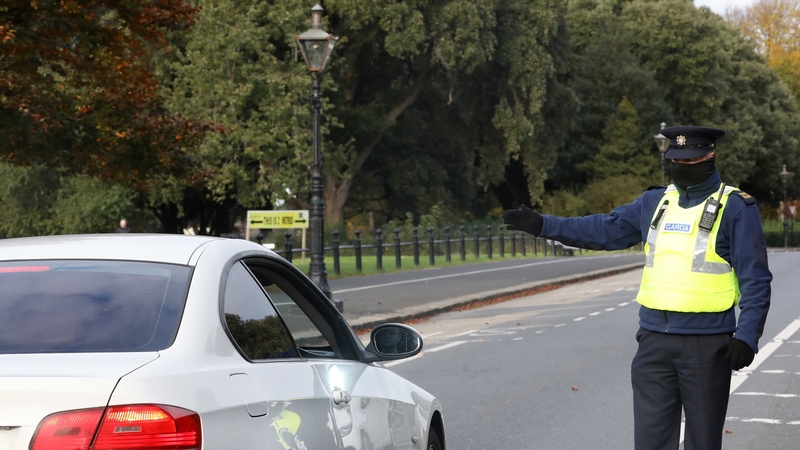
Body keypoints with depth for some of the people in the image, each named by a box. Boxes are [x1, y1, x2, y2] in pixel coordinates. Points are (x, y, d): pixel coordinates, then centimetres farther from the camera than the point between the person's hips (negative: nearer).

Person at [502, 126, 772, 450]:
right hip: (655, 340, 5)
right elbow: (605, 230, 14)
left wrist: (747, 335, -15)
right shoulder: (655, 202, 11)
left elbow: (756, 280, -7)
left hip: (706, 345, -4)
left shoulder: (735, 208, -4)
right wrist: (543, 225, 8)